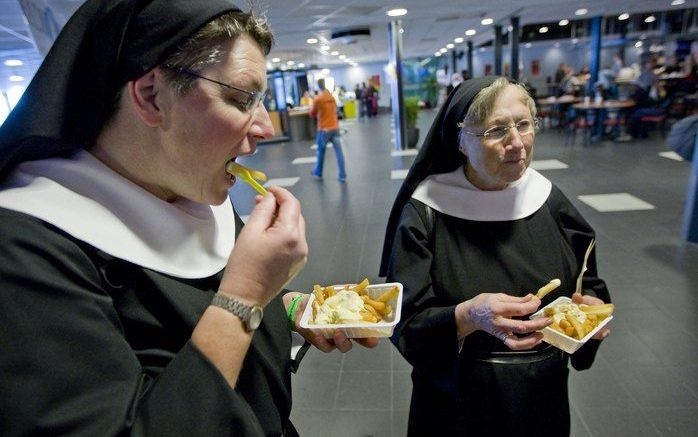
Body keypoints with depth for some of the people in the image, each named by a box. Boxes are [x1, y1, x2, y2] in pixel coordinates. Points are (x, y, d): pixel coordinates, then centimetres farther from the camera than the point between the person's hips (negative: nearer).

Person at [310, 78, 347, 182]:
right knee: (339, 152, 0)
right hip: (335, 128, 4)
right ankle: (342, 176, -1)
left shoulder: (317, 99, -10)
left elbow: (312, 114, 2)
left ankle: (318, 173, 27)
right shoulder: (332, 97, 6)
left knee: (321, 152, 13)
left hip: (324, 129, -4)